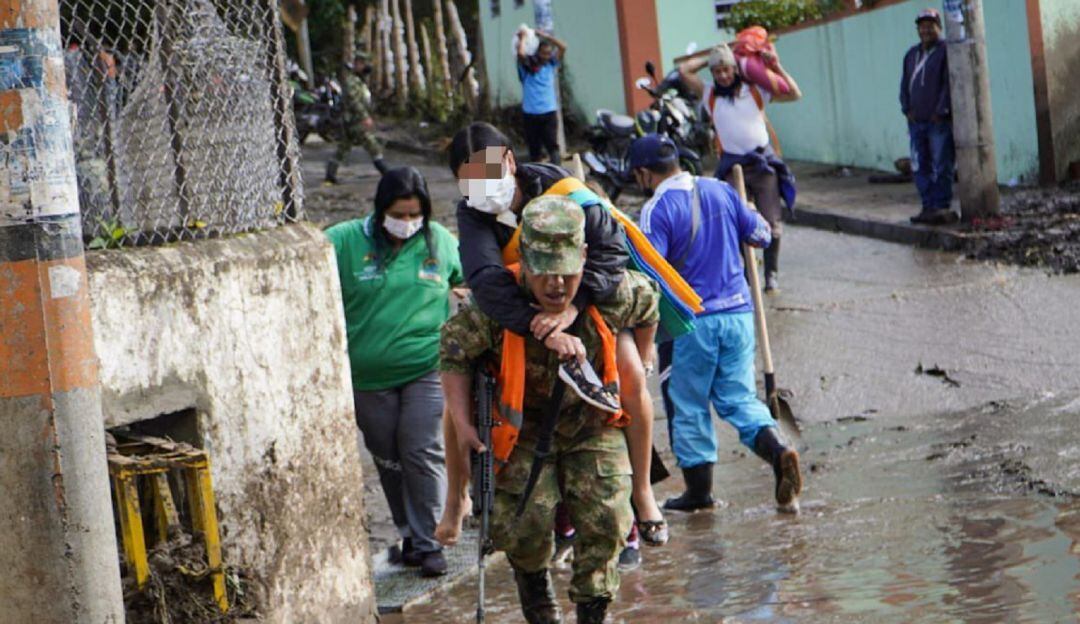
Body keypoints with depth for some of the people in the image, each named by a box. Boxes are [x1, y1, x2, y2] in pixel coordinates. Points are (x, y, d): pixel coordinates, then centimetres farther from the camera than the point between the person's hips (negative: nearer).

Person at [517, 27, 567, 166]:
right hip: (530, 112, -1)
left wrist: (546, 36, 3)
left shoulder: (551, 63, 10)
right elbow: (520, 53, -18)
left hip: (549, 111, 1)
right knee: (534, 147, 4)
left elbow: (563, 47, 2)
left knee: (552, 144, -7)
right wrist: (522, 39, -2)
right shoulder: (527, 65, 2)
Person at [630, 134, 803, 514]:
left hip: (693, 320, -5)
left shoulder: (657, 210, -12)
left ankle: (699, 490, 16)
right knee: (739, 397, 11)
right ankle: (778, 450, -14)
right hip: (738, 311, 5)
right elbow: (761, 235, 12)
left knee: (689, 406, 9)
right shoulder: (721, 191, 5)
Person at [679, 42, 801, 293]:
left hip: (763, 160, 0)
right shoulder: (709, 95, 8)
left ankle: (771, 274, 10)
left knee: (771, 223, -1)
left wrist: (776, 66, 0)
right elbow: (684, 70, 5)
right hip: (732, 165, 0)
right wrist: (709, 59, 11)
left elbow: (794, 94, 4)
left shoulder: (755, 91, 7)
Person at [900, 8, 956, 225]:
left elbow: (948, 84, -11)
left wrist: (940, 112, -14)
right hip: (916, 121, 7)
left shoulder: (946, 51, -5)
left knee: (941, 168, -6)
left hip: (938, 120, -7)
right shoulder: (912, 54, 17)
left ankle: (942, 208, -4)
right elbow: (904, 84, 18)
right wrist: (907, 109, 6)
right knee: (920, 168, 8)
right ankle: (928, 207, 13)